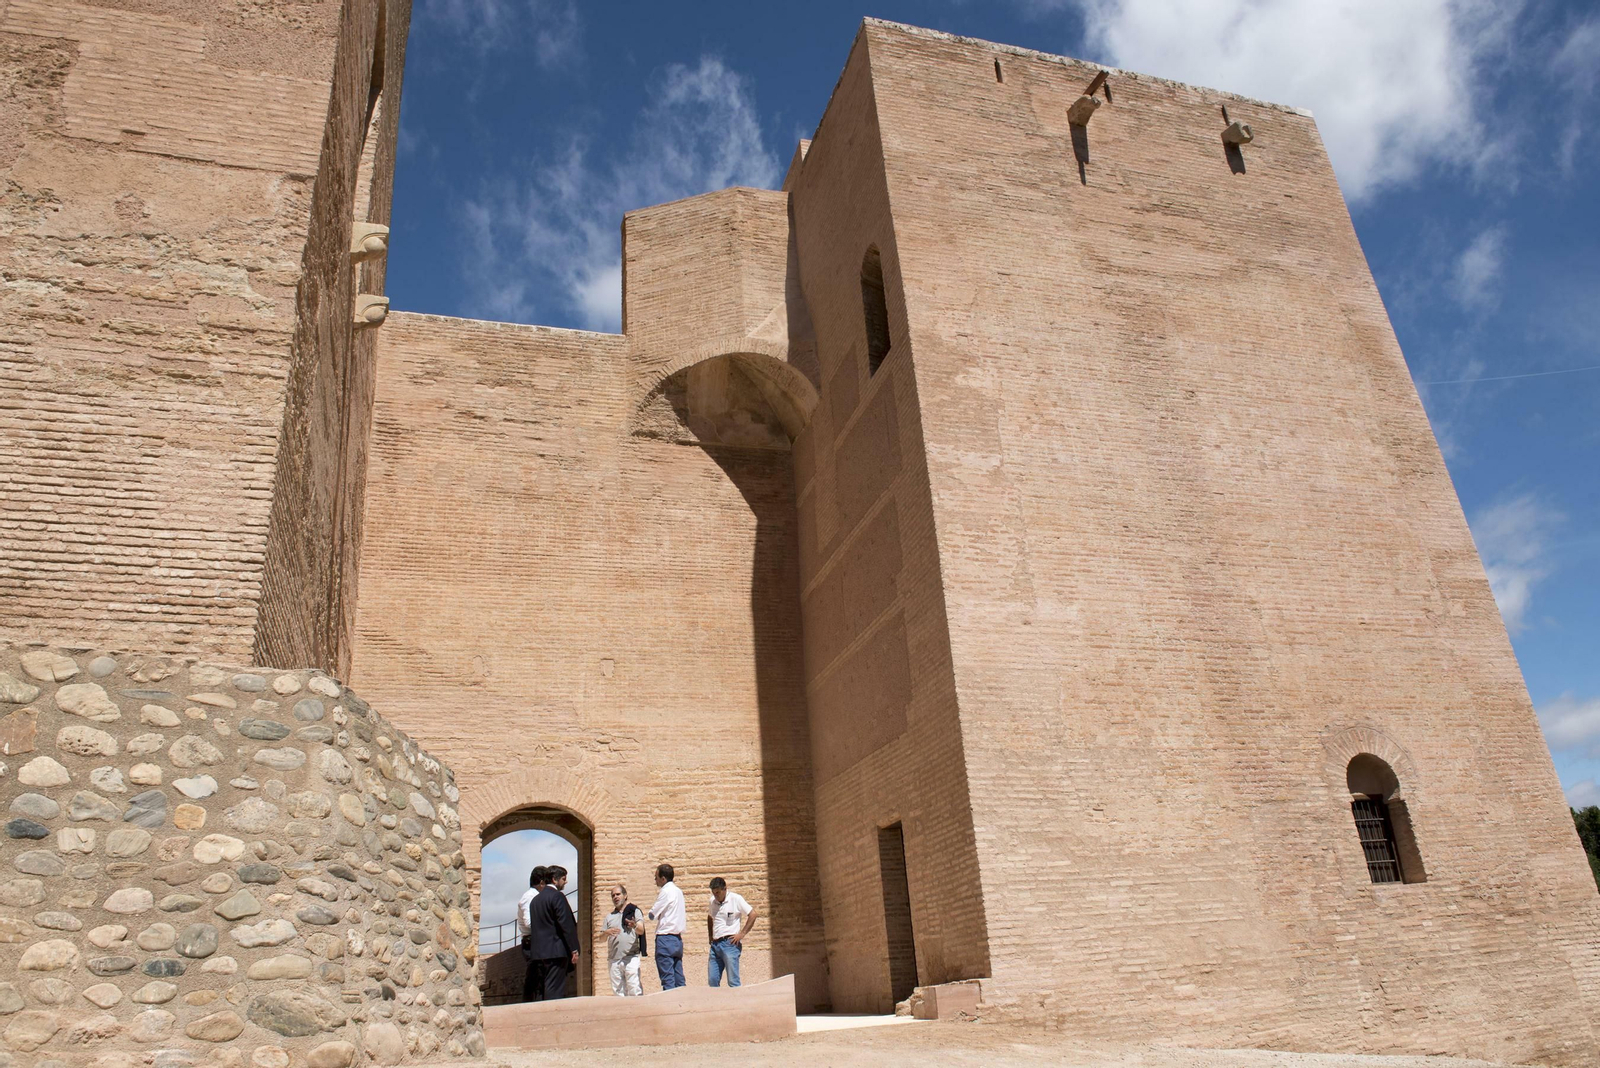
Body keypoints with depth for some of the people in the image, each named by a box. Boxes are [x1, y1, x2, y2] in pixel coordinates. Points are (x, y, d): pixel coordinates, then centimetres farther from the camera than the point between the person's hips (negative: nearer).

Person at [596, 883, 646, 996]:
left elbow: (641, 931, -7)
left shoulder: (635, 911, 6)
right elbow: (601, 937, 18)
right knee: (617, 990, 5)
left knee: (634, 989, -12)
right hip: (614, 959, 5)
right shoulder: (610, 917, 20)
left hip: (631, 958, -5)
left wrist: (635, 926, -31)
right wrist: (606, 932, -6)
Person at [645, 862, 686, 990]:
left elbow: (652, 915, -7)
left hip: (665, 938, -8)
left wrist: (652, 909, 13)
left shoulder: (666, 892, -11)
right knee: (679, 979, 9)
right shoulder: (678, 891, 16)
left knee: (668, 980, -7)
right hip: (678, 938, 8)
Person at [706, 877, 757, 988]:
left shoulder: (736, 899, -6)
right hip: (715, 944, 6)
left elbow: (752, 915, -7)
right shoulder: (712, 901, 10)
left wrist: (742, 934, -10)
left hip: (730, 943, -6)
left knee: (733, 981, -5)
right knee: (712, 980, 4)